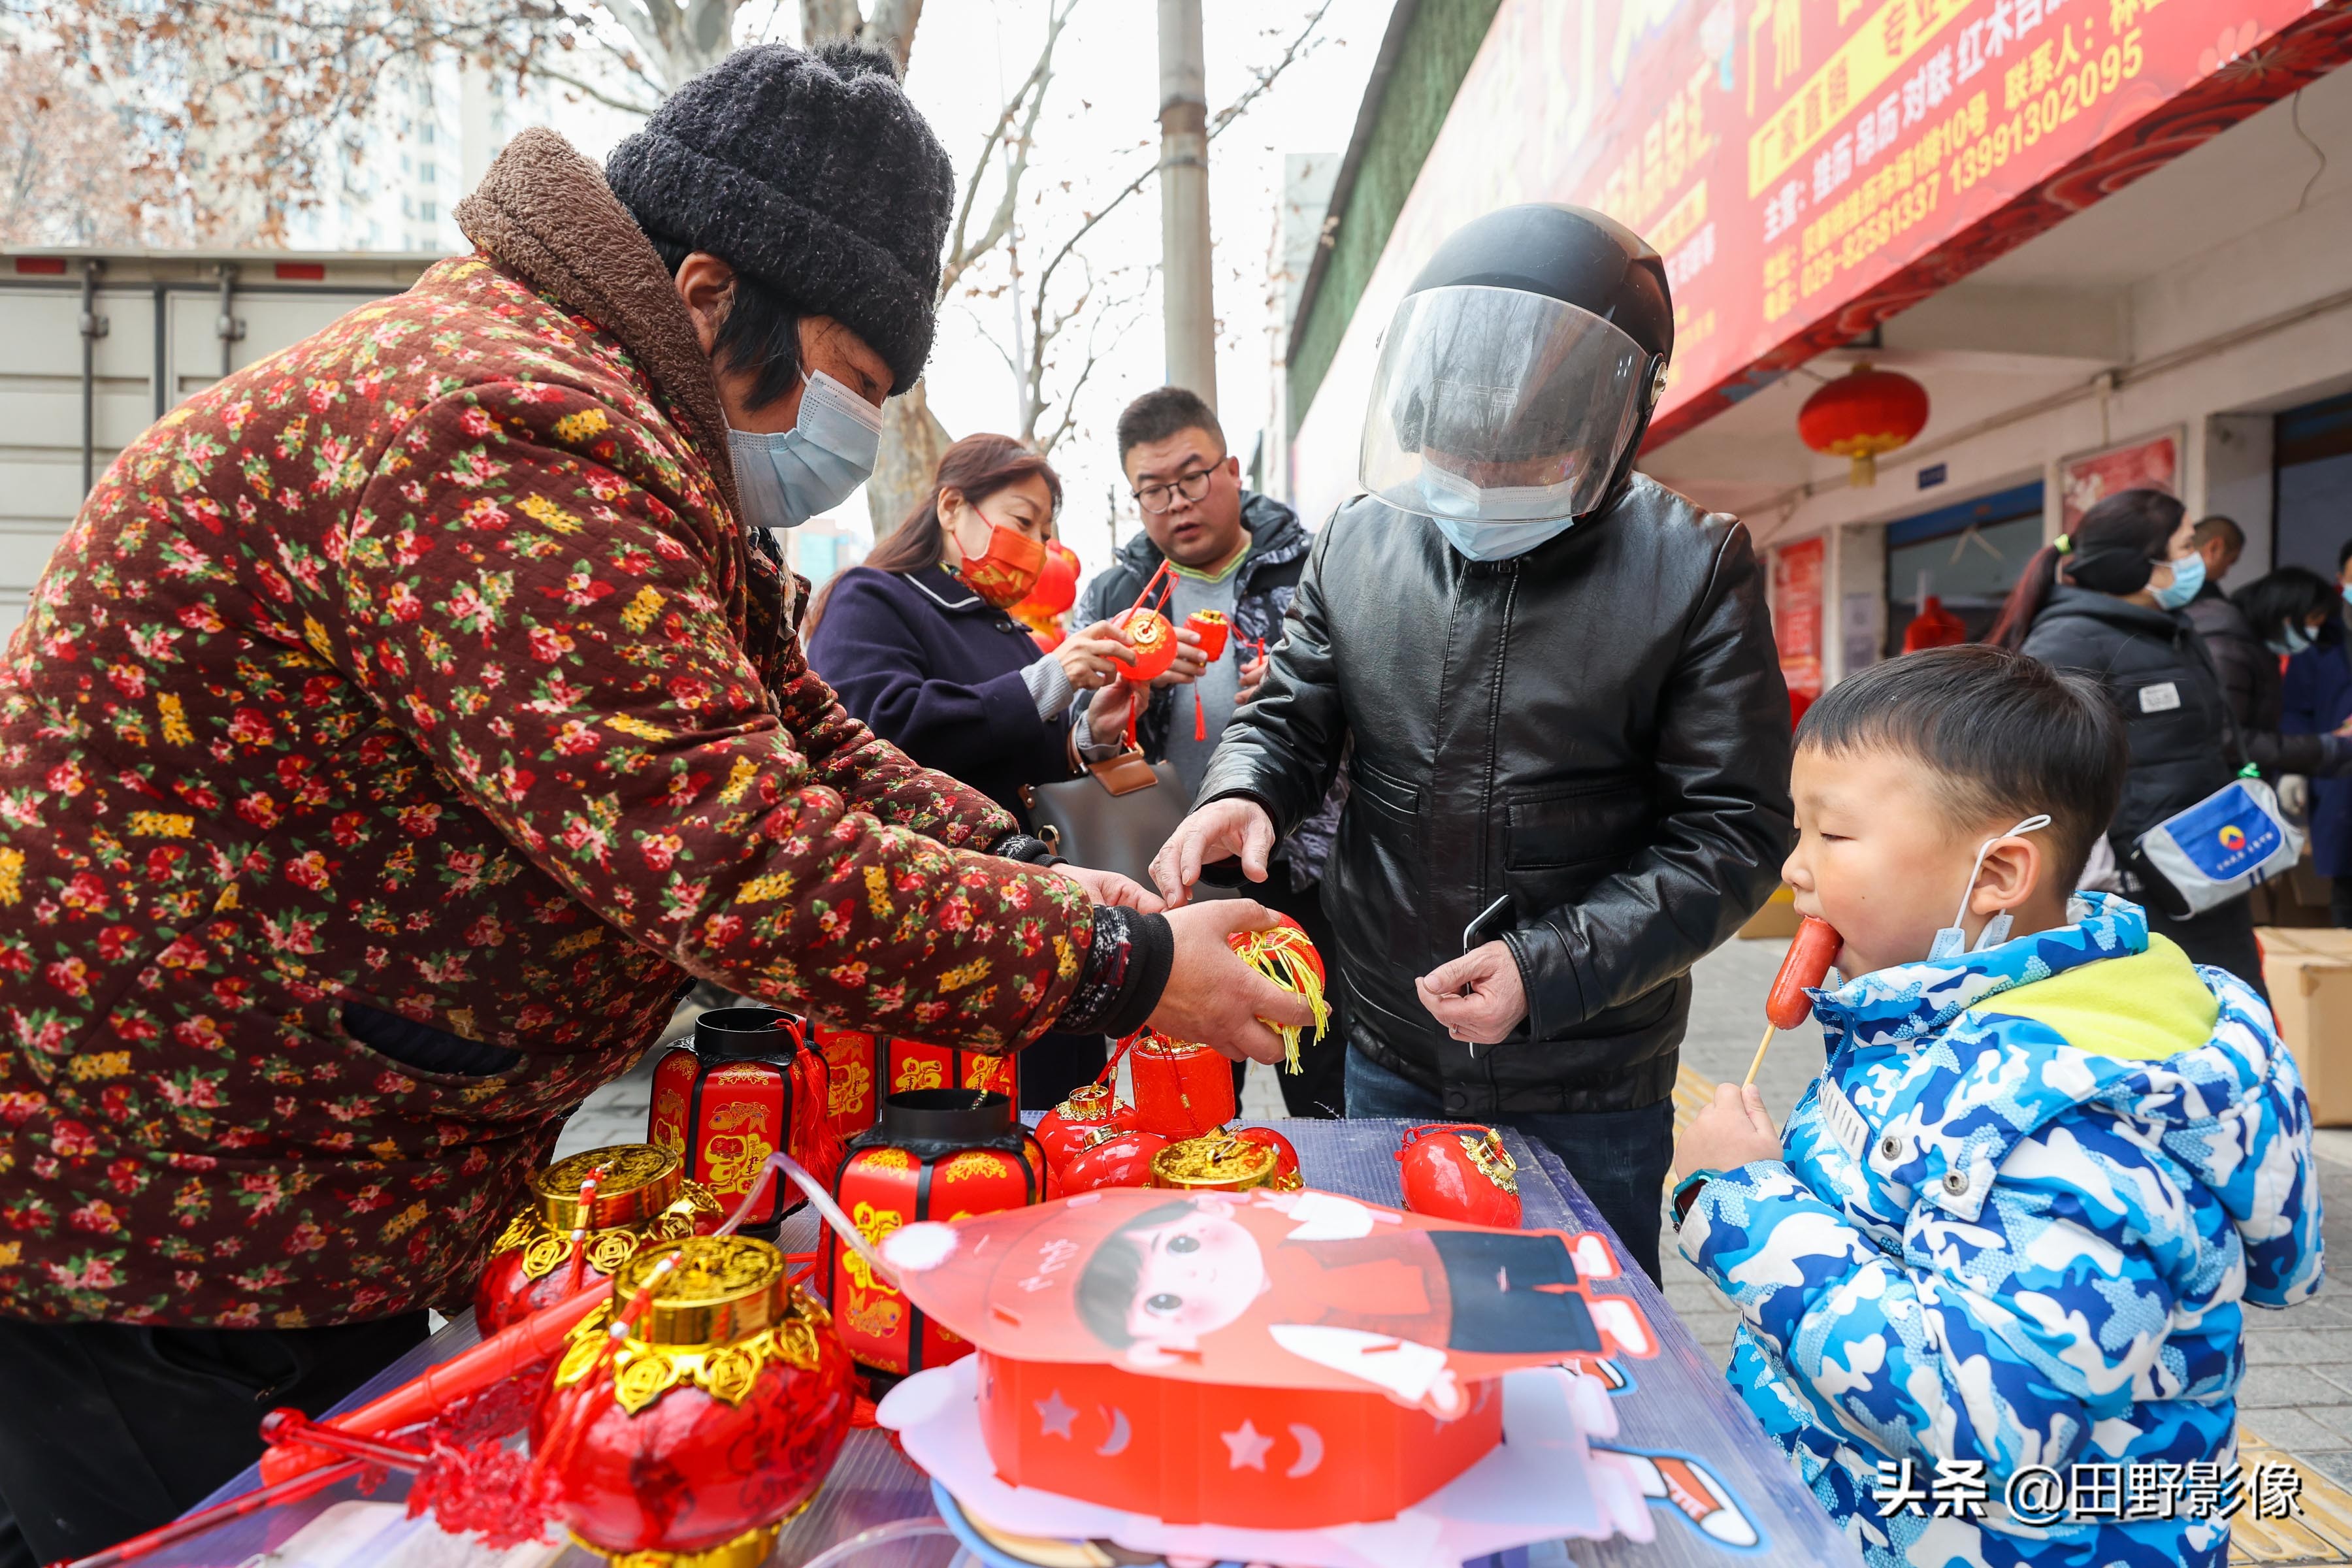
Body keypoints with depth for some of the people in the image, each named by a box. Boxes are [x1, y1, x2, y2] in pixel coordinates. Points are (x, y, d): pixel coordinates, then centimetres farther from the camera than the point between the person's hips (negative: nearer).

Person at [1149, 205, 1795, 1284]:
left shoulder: (1696, 568, -11)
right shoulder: (1357, 543, -2)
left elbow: (1733, 829, -12)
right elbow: (1290, 717, 7)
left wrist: (1552, 966, -22)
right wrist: (1243, 793, -16)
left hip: (1589, 1091, -2)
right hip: (1387, 1064, 3)